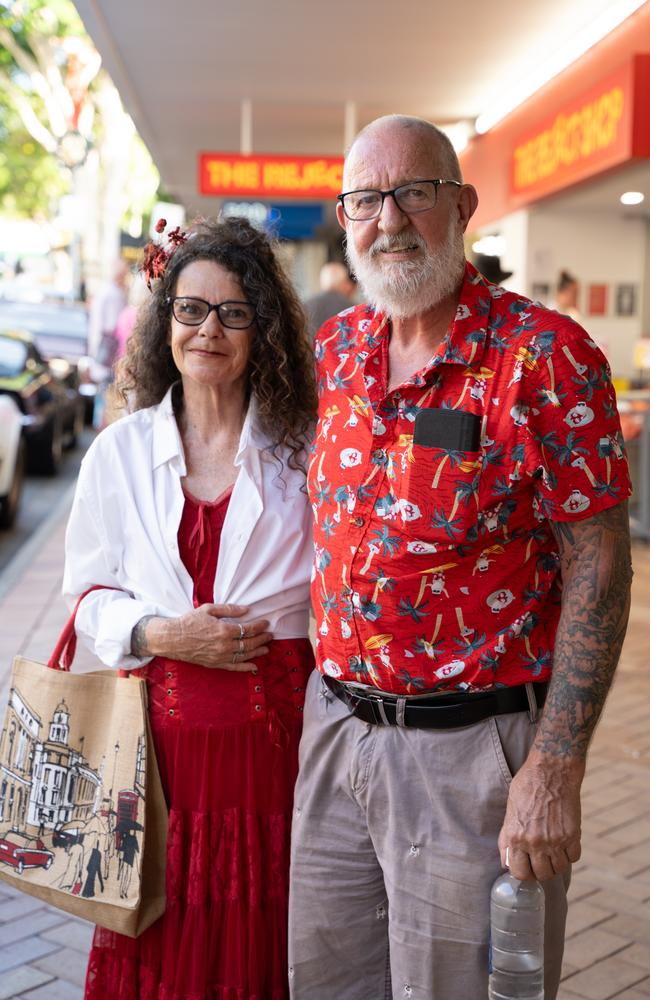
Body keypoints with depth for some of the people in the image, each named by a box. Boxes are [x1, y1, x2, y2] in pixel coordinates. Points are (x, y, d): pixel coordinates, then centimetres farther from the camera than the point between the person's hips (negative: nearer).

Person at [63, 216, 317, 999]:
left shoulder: (304, 450, 1)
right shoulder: (120, 451, 6)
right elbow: (88, 595, 7)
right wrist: (159, 635, -8)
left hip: (277, 730, -1)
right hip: (162, 735, 1)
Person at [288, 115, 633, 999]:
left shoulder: (547, 356, -14)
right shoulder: (336, 349, 4)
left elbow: (596, 569, -15)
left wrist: (554, 771, -18)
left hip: (469, 751, -6)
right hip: (334, 724, 6)